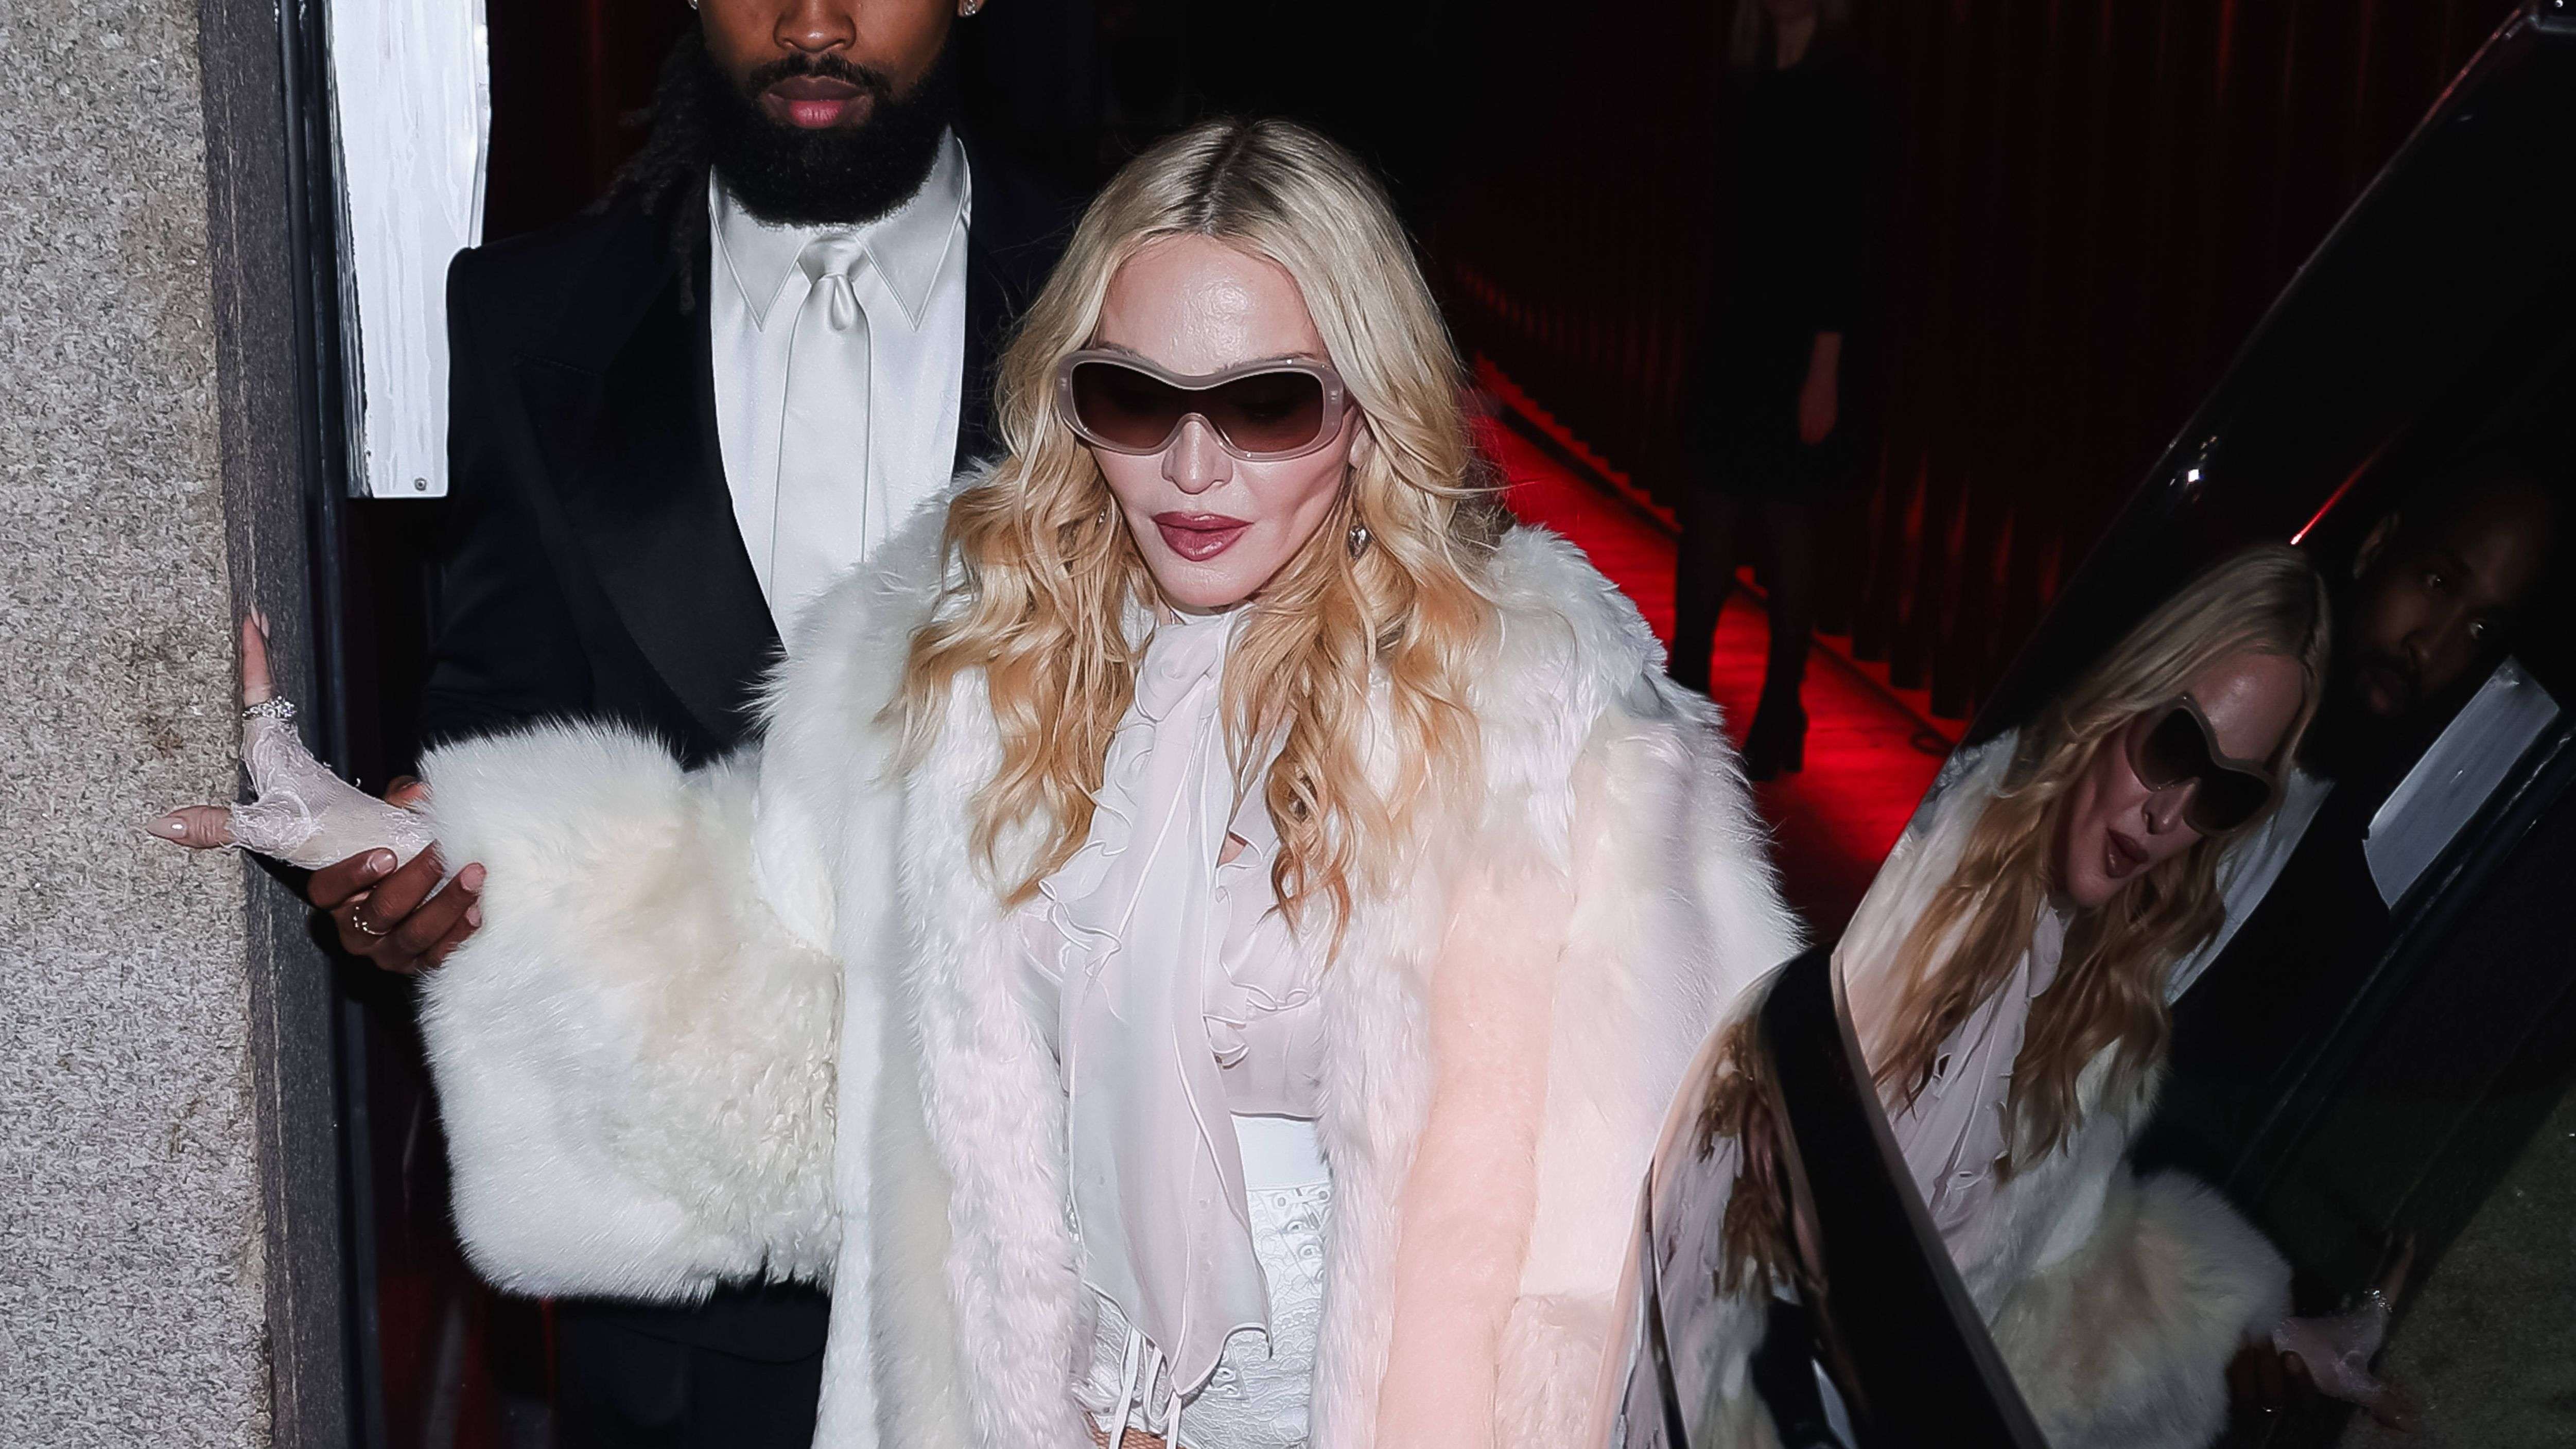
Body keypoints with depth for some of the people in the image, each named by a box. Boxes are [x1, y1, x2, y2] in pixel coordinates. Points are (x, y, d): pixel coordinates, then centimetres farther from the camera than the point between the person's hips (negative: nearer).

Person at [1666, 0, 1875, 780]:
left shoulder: (1840, 92, -11)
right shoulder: (1759, 84, 9)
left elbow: (1843, 237, -15)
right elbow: (1746, 223, 10)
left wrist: (1825, 368, -19)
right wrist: (1719, 327, 9)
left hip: (1798, 342, -6)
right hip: (1738, 331, 6)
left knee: (1789, 529, 2)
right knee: (1707, 515, 9)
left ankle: (1779, 717, 13)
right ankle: (1686, 690, 22)